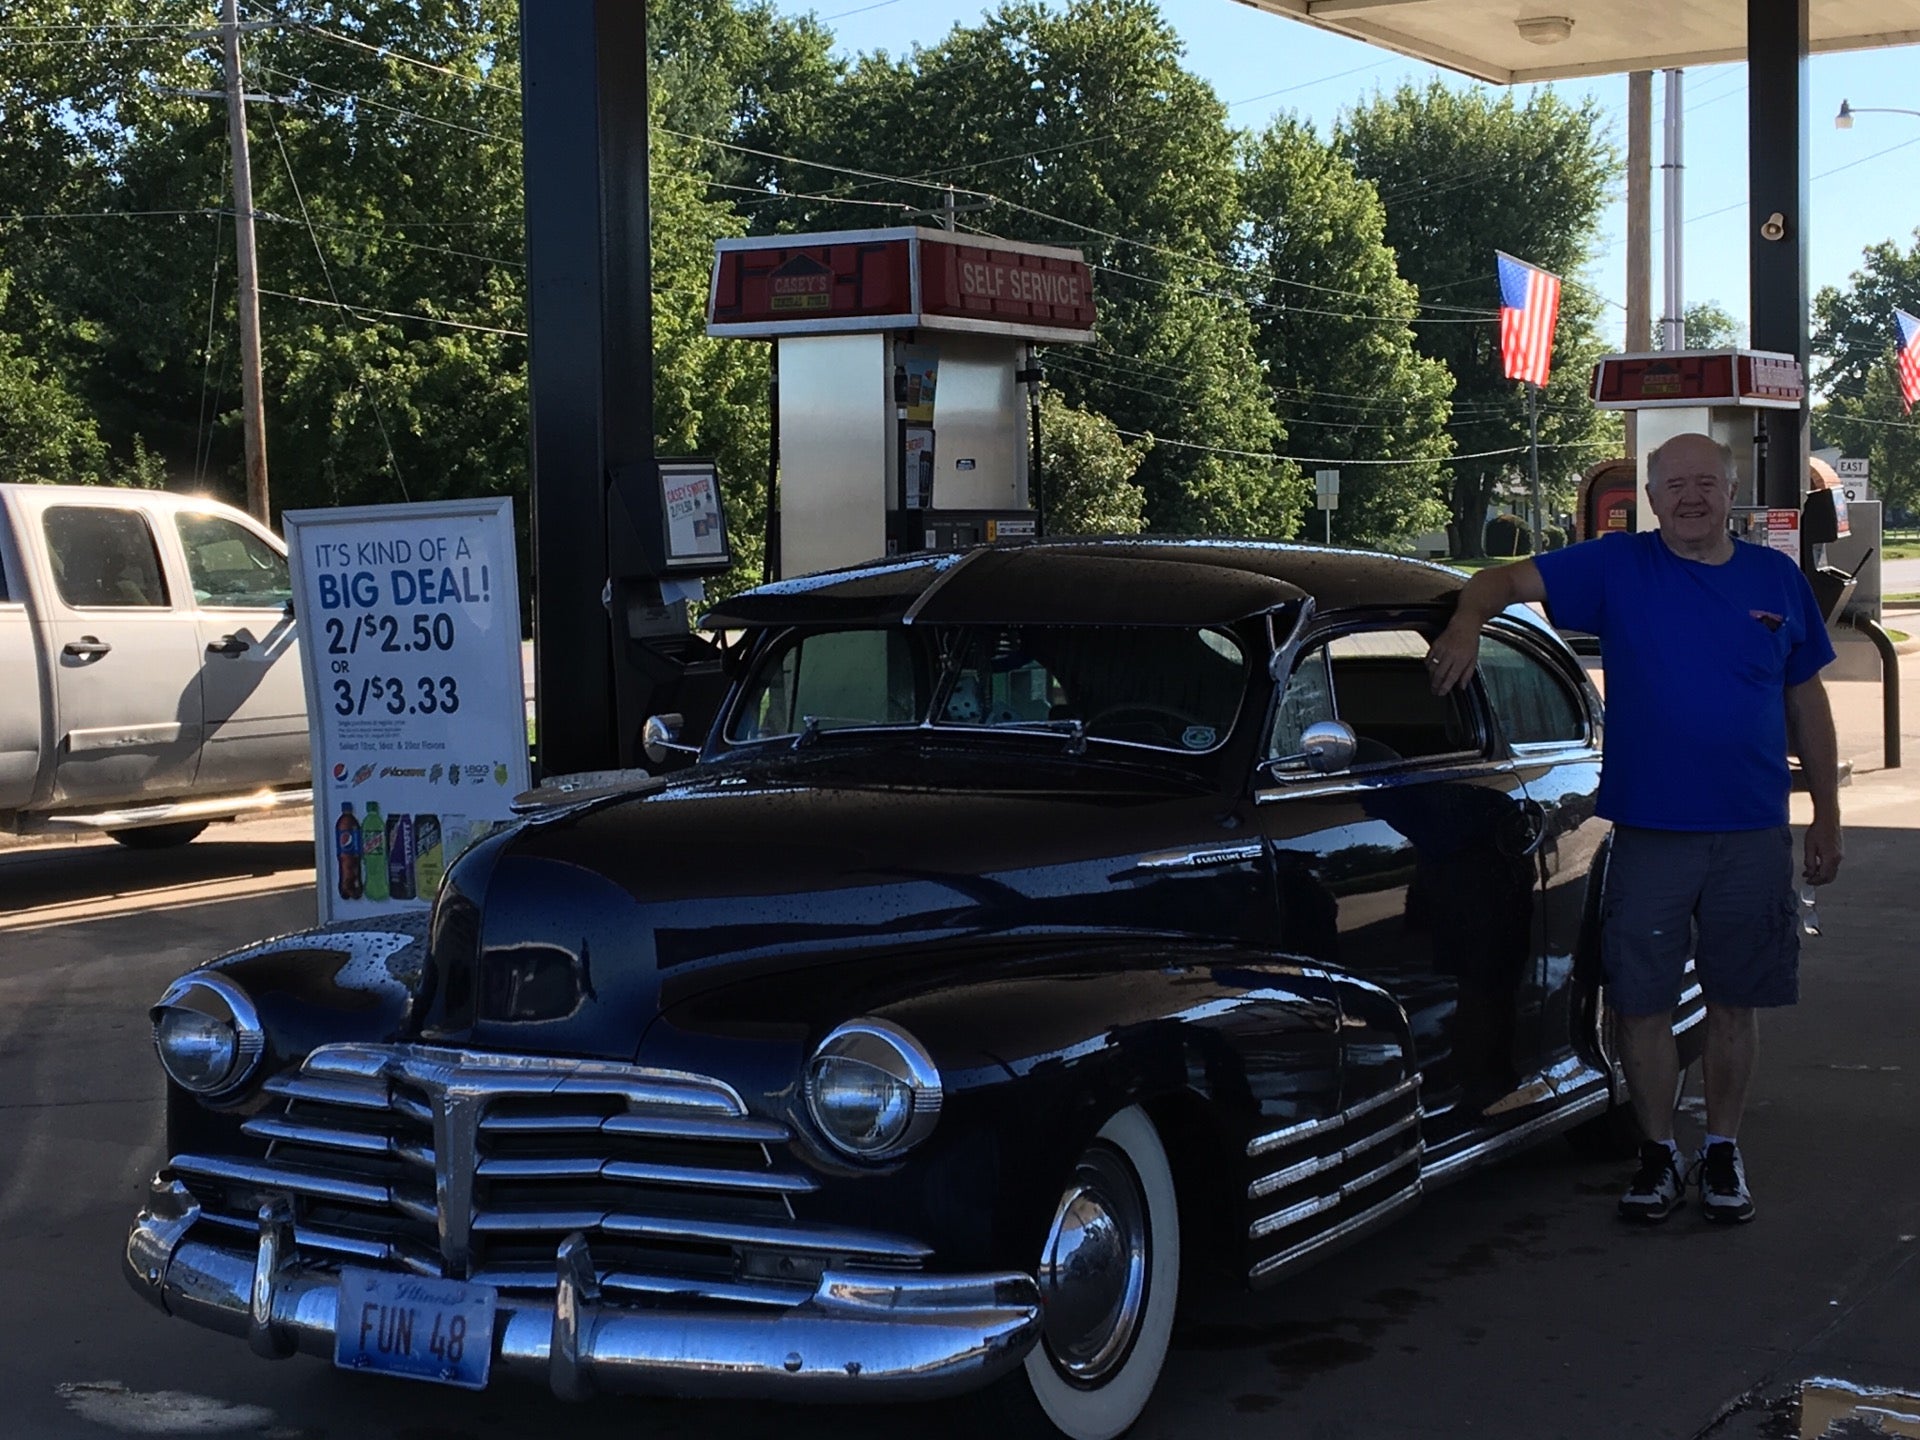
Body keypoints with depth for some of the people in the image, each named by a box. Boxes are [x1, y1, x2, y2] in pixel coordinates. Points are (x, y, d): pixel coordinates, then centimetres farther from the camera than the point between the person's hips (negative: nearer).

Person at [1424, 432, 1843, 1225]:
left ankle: (1723, 1150, 25)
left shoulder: (1777, 580, 7)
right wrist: (1468, 620, -28)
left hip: (1752, 834, 2)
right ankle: (1658, 1153, 20)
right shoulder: (1618, 568, 0)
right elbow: (1505, 580, -5)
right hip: (1647, 831, -1)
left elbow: (1807, 704, 12)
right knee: (1643, 1003, 3)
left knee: (1736, 1001, 9)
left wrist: (1827, 817, 11)